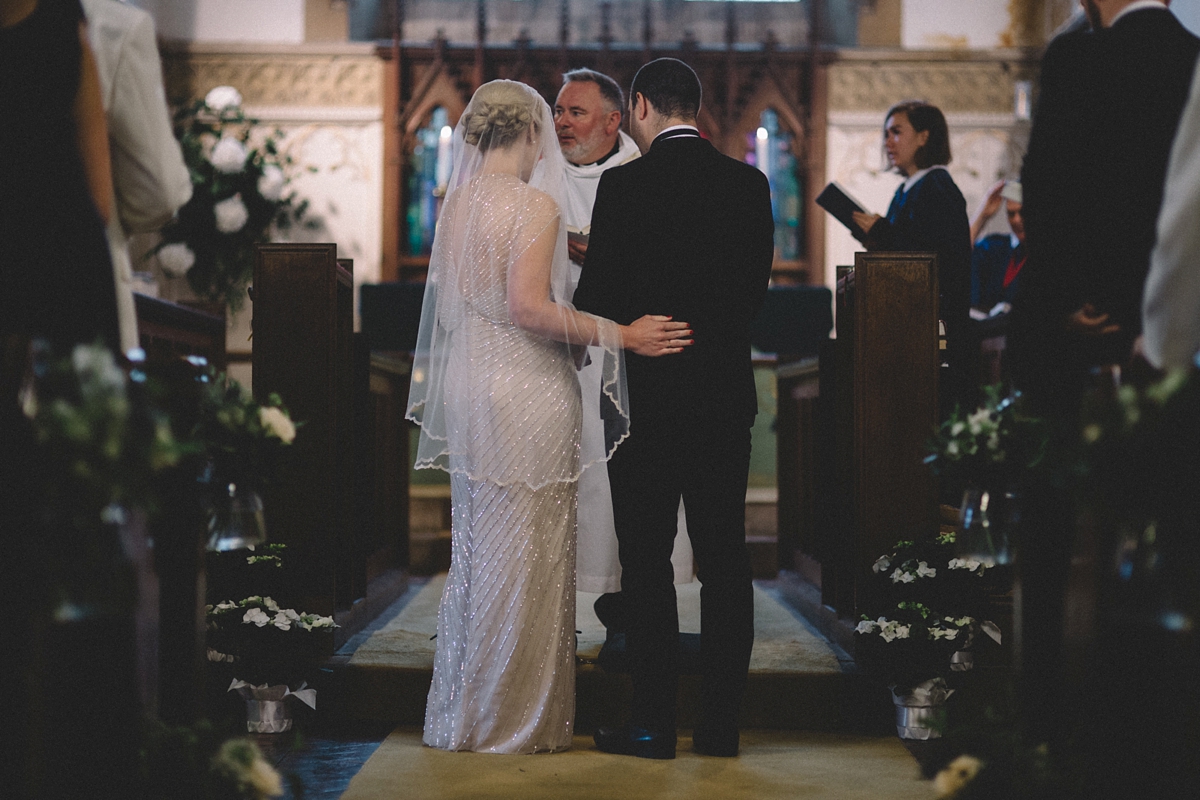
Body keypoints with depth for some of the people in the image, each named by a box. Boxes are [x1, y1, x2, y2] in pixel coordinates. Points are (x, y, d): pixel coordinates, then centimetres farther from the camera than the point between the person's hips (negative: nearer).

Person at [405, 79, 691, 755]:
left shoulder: (458, 200, 7)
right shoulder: (535, 203, -14)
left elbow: (455, 296, 12)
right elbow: (528, 307, -23)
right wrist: (621, 335, -18)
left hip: (469, 387, 8)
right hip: (526, 393, -8)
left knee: (476, 548, 16)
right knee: (524, 555, 1)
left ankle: (465, 711, 25)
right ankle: (515, 718, 10)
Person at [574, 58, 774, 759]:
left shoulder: (625, 184, -9)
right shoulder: (749, 183, 4)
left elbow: (599, 295, -7)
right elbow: (756, 286, 8)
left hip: (648, 395, -4)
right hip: (727, 397, 4)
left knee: (648, 564, 3)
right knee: (725, 562, 8)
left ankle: (654, 724, 5)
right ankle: (722, 723, 12)